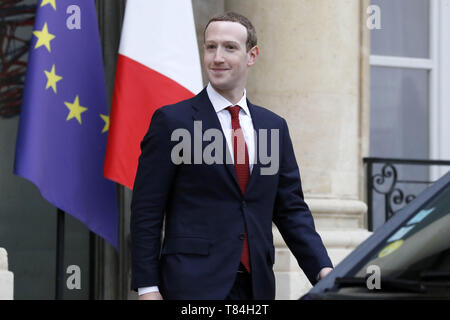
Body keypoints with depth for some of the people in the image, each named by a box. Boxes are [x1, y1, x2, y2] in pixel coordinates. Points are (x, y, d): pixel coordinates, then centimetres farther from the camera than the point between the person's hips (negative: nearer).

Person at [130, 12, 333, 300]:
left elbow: (292, 209, 15)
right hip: (193, 286, -5)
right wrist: (147, 288, -10)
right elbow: (146, 211, -3)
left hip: (257, 287, 5)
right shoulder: (172, 121, -1)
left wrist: (323, 269, 1)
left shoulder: (274, 126, 13)